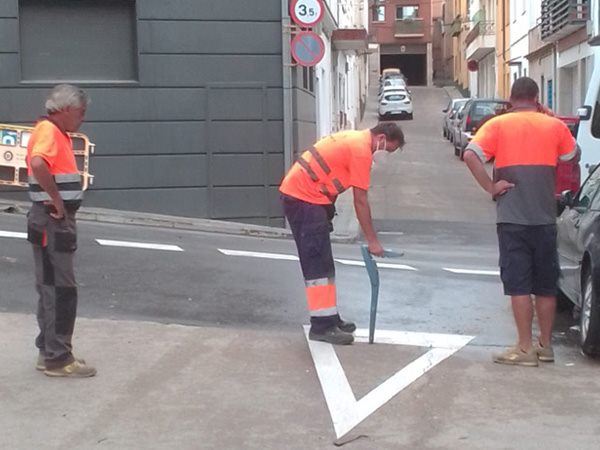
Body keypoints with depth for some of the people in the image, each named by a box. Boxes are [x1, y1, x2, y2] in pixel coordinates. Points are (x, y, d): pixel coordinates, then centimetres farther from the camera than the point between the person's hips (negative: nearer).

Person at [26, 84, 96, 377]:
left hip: (59, 222, 10)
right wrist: (57, 200, -25)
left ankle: (50, 352, 24)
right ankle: (57, 359, 1)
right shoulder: (48, 131, -15)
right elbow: (38, 163, -35)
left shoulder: (57, 133, 16)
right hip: (51, 223, -10)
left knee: (52, 289, 15)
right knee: (60, 290, -5)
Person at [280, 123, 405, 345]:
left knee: (322, 265, 13)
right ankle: (322, 326, -8)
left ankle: (329, 318, 18)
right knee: (318, 265, -9)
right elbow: (360, 201, -12)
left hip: (296, 193, 10)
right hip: (305, 199, -10)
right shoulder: (362, 150, -14)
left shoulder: (354, 139, 16)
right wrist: (372, 241, -7)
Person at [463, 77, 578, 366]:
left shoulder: (498, 125, -3)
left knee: (518, 284, 1)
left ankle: (525, 348, 2)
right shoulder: (555, 126, 4)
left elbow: (470, 155, -16)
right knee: (546, 285, 13)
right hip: (545, 218, 3)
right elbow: (572, 155, 21)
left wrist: (490, 187, -9)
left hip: (512, 218, -2)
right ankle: (545, 345, 21)